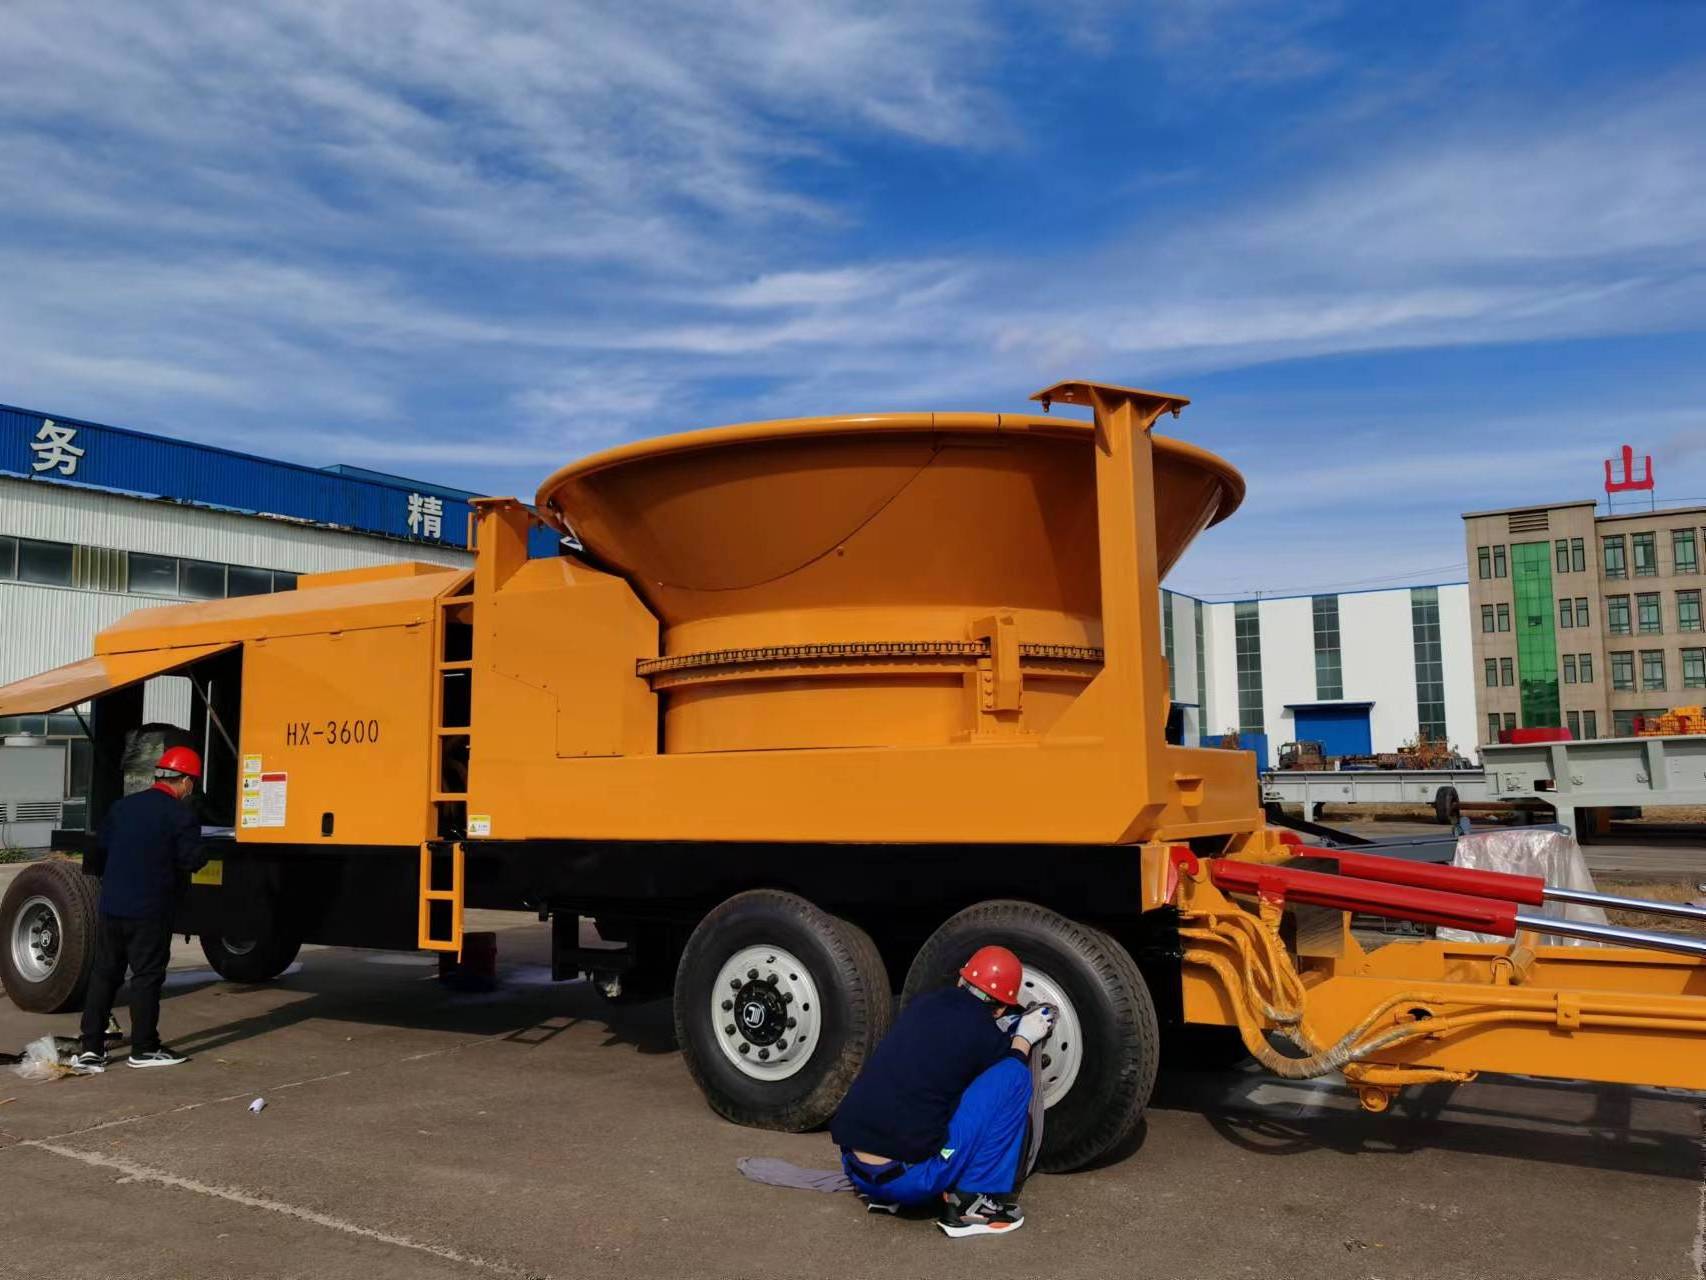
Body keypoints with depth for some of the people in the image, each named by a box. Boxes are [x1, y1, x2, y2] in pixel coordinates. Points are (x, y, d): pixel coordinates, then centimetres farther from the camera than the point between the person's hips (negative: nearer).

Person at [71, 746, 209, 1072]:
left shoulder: (122, 806, 9)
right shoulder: (181, 814, -12)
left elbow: (102, 844, 18)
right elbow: (191, 860, -14)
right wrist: (203, 857, 7)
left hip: (111, 906, 6)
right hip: (149, 911, -6)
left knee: (104, 974, 12)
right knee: (147, 977, 2)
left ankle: (91, 1048, 14)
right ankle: (144, 1049, 9)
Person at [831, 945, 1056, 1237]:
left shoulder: (922, 1004, 12)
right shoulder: (984, 1034, -5)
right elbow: (1009, 1080, 14)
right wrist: (1024, 1038, 29)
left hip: (854, 1169, 7)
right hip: (909, 1178, -7)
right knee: (1013, 1075, -1)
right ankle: (972, 1204, 1)